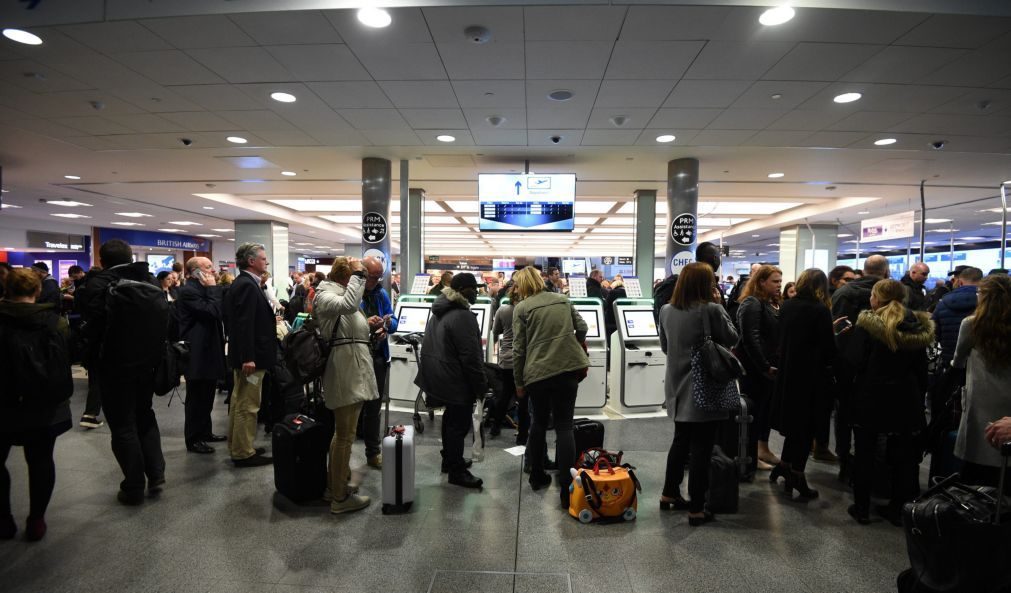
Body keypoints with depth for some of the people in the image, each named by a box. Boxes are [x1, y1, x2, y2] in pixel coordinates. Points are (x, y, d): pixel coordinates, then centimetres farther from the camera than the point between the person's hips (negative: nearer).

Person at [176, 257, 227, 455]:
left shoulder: (202, 288, 13)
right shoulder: (188, 291, -16)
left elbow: (217, 312, 13)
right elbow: (212, 312, -25)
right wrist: (213, 288, -19)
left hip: (209, 350, 10)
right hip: (197, 354, -10)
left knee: (207, 396, 19)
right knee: (197, 398, 1)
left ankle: (205, 432, 31)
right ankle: (193, 440, 11)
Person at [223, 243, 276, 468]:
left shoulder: (239, 283, 13)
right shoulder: (248, 285, -19)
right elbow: (245, 324, -25)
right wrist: (248, 357, -26)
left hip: (243, 354, 11)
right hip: (250, 356, -11)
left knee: (239, 402, 18)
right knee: (248, 405, -2)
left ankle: (237, 447, 29)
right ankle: (244, 453, 7)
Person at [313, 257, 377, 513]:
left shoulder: (343, 293, 20)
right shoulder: (325, 296, -10)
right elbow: (347, 304, -32)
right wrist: (358, 274, -23)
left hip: (354, 370, 10)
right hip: (344, 371, -10)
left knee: (343, 432, 20)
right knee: (345, 435, -3)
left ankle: (334, 482, 33)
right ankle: (340, 497, 7)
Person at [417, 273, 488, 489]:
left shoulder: (440, 311, 10)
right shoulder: (463, 316, -23)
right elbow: (470, 356, -23)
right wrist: (481, 385, -14)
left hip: (439, 375, 10)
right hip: (456, 379, -10)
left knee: (451, 418, 22)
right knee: (459, 423, 2)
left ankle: (450, 460, 37)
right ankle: (456, 471, 13)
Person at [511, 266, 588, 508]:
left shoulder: (521, 308, -1)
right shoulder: (562, 299, 11)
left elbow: (519, 349, -3)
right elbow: (581, 328, 12)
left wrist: (519, 383, 4)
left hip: (538, 372, -2)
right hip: (568, 368, 2)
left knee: (538, 422, 18)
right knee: (564, 426, 3)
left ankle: (537, 476, 29)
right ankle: (566, 489, -4)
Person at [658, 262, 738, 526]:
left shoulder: (667, 310, 0)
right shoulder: (711, 310, -18)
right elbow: (732, 338, -3)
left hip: (678, 389, 6)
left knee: (680, 442, 22)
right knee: (701, 449, 4)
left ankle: (670, 494, 33)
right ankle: (696, 509, 13)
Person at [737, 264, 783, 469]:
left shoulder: (773, 304, 15)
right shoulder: (752, 304, -13)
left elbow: (777, 336, 18)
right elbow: (750, 339, -21)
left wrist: (774, 366, 6)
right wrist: (765, 367, -19)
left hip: (771, 368, 9)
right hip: (756, 369, -9)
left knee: (767, 408, 16)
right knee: (754, 409, 0)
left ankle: (763, 449, 28)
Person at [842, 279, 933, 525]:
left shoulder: (867, 325, -14)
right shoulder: (918, 327, 2)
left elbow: (853, 362, -17)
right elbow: (921, 369, 7)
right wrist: (919, 398, 14)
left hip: (870, 399, -4)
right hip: (905, 400, 4)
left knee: (865, 453, 7)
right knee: (903, 455, 13)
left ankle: (862, 507, 14)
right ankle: (899, 507, 21)